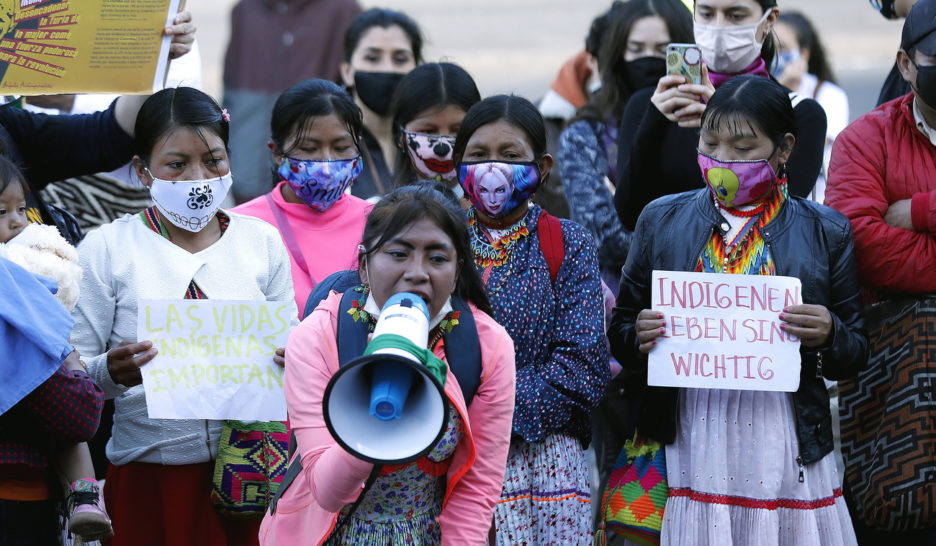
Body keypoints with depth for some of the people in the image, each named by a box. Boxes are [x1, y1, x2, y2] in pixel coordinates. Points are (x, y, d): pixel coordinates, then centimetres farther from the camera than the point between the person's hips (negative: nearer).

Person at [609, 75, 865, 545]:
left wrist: (828, 336, -13)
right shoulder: (661, 221, 9)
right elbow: (621, 335, 13)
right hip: (691, 444, 1)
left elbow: (855, 355, 9)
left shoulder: (825, 232, 6)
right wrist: (637, 337, -9)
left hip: (785, 448, -1)